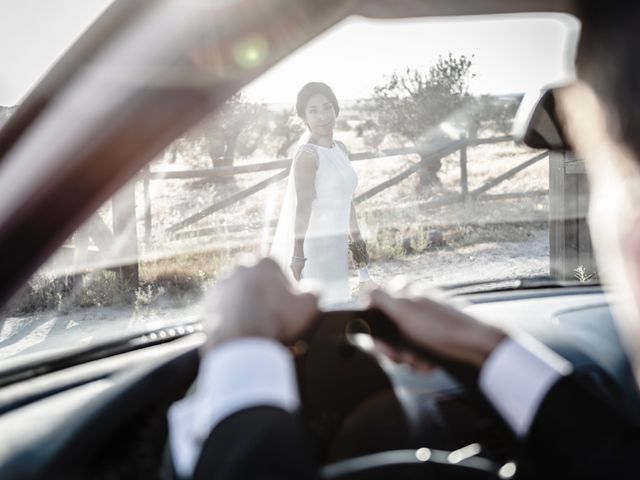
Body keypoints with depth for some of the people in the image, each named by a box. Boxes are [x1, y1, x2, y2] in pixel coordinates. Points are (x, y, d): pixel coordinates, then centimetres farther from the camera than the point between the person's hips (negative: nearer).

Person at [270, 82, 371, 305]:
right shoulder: (307, 155, -15)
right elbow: (302, 205, -22)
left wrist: (356, 238, 20)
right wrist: (298, 253, -25)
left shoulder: (340, 149, 11)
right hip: (313, 245, -8)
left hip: (334, 244, 9)